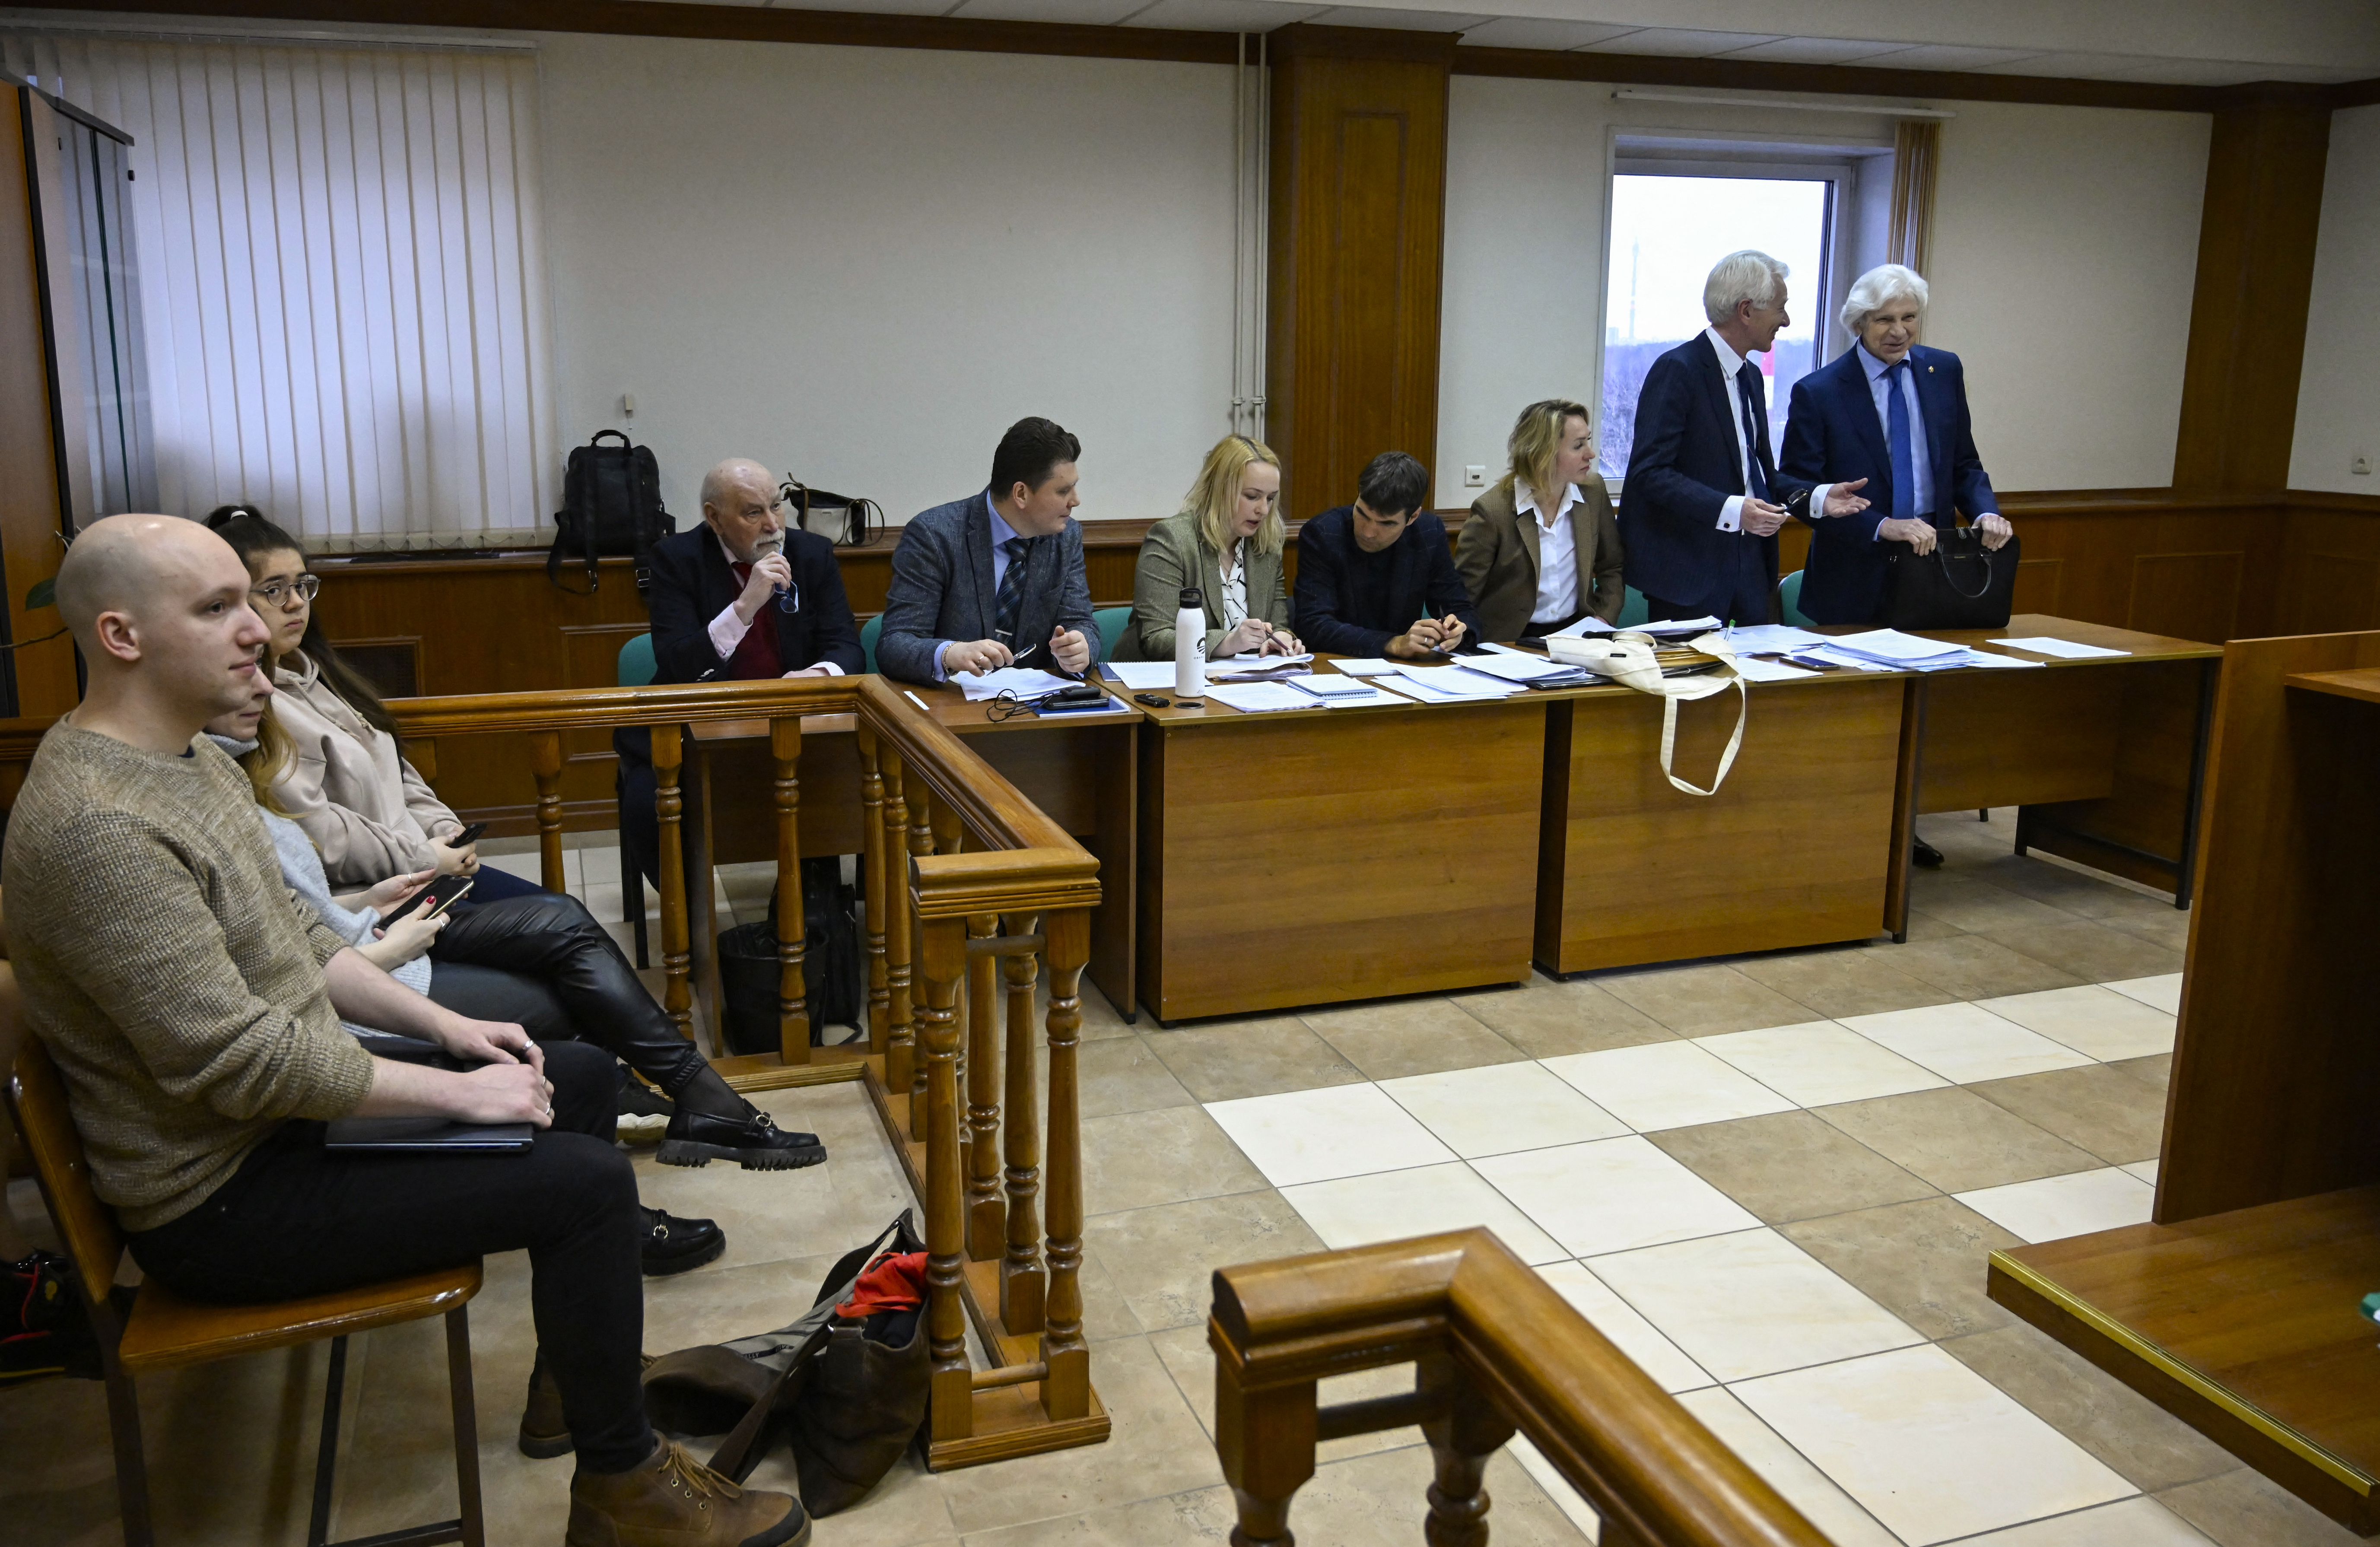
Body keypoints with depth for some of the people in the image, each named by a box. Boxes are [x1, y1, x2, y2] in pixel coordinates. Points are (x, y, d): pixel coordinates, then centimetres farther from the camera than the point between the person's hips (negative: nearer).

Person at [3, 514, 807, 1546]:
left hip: (291, 1101, 11)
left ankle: (579, 1375, 26)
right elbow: (238, 1063, -29)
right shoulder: (94, 827, -27)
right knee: (588, 1181, -17)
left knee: (581, 1078, 12)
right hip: (222, 1200, -10)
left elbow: (294, 938, 14)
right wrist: (456, 1092, -20)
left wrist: (441, 1026, 4)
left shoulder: (191, 759, 6)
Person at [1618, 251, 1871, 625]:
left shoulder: (1750, 375, 16)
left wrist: (1817, 497, 5)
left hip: (1748, 566, 8)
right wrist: (1730, 509, -29)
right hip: (1688, 571, -8)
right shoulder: (1677, 370, -12)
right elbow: (1651, 471, -20)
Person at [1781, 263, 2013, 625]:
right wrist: (1882, 527, -22)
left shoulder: (1945, 370, 7)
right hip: (1856, 579, -4)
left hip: (1934, 560, 4)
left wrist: (1986, 513, -7)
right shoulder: (1817, 392, -8)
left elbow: (1964, 464, 13)